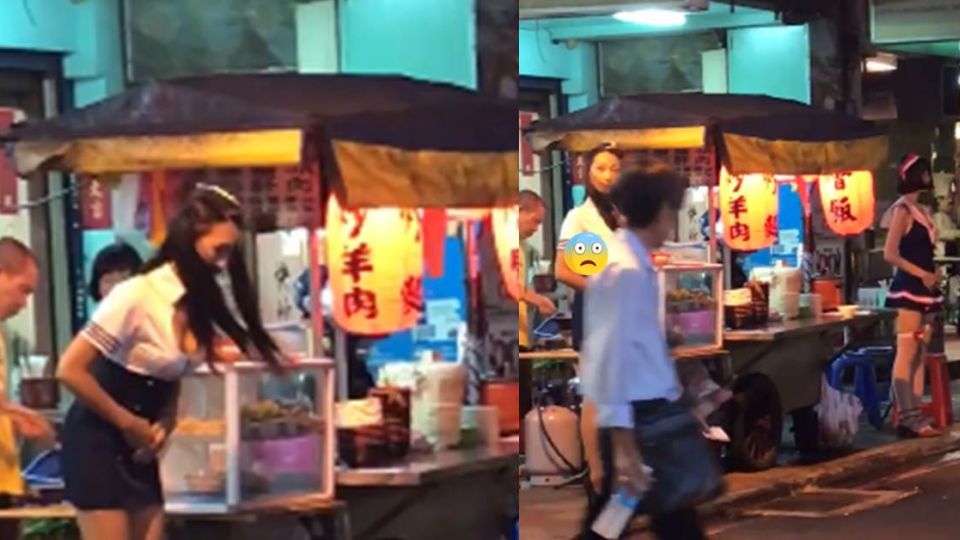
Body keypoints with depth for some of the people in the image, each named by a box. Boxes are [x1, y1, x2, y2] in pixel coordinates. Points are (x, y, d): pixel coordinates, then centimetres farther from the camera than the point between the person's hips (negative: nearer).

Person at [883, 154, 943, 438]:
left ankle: (917, 415, 10)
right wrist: (922, 274, -15)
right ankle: (907, 418, -11)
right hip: (908, 287, -9)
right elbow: (890, 254, -16)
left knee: (920, 353, 8)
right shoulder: (902, 210, -9)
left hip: (923, 288, 9)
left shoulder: (922, 210, 17)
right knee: (906, 353, -10)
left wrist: (932, 276, 2)